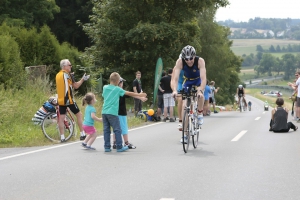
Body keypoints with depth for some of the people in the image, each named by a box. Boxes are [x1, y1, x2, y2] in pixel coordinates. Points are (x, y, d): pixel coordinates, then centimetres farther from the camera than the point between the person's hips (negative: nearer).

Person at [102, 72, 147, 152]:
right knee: (117, 130, 2)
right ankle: (119, 147, 4)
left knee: (106, 130, 7)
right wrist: (139, 95, 18)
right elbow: (129, 93, 5)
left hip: (104, 112, 5)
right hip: (112, 112, -5)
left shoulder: (105, 87, 10)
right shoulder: (118, 89, -3)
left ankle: (107, 147, 7)